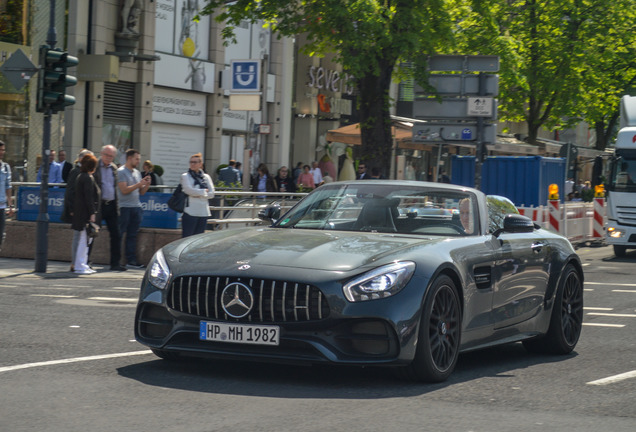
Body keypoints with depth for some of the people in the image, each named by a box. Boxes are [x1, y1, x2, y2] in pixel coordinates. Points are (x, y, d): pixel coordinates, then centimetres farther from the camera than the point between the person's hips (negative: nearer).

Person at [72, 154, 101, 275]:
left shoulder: (80, 177, 16)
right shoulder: (88, 178, -14)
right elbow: (89, 197, -18)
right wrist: (92, 213, -19)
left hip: (80, 213, 10)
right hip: (86, 213, -10)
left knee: (85, 239, 14)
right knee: (85, 239, -6)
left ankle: (82, 265, 18)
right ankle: (80, 266, -4)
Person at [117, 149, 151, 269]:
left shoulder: (137, 172, 18)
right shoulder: (121, 172, -5)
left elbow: (141, 192, 19)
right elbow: (124, 190, -14)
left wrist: (147, 184, 0)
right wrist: (139, 184, -14)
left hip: (136, 207, 7)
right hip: (124, 207, -7)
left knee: (132, 235, 5)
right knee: (119, 234, -3)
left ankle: (131, 260, 6)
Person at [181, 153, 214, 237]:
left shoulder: (206, 177, 13)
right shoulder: (185, 176, 3)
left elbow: (211, 194, 4)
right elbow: (188, 190, -12)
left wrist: (198, 194, -8)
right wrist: (204, 192, -4)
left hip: (203, 212, 4)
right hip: (190, 212, -4)